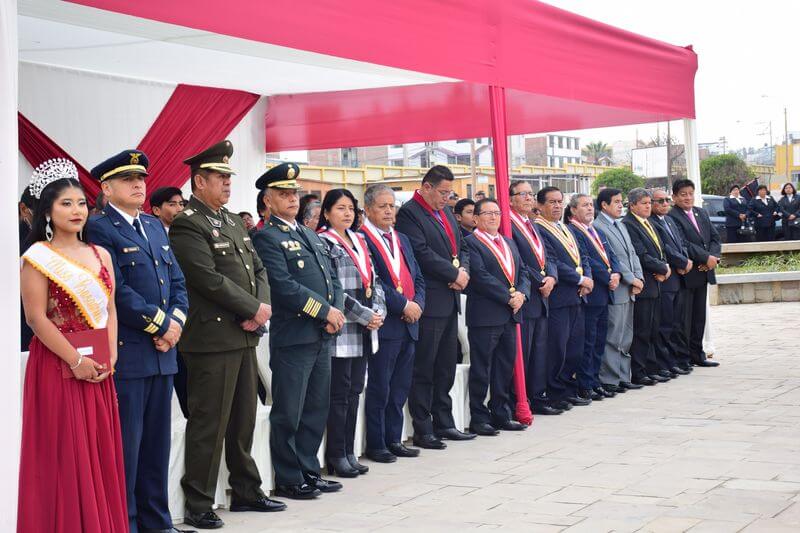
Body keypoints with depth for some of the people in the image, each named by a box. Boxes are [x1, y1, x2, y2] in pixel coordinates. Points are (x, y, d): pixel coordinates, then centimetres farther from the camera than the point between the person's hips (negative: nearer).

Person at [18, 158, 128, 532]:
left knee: (101, 453, 8)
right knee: (64, 457, -2)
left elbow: (110, 309, 11)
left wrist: (110, 357, -3)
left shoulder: (100, 255, 12)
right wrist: (76, 361, -15)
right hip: (59, 368, -6)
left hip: (99, 371, 6)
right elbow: (37, 318, -12)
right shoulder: (37, 258, -7)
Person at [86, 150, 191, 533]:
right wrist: (160, 324, -12)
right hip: (126, 354, -8)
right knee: (126, 443, -2)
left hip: (162, 351, 8)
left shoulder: (155, 227, 17)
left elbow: (177, 281, 16)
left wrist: (176, 320, -2)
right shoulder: (99, 229, -8)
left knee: (157, 442, 12)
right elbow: (118, 290, -16)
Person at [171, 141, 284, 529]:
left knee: (244, 420, 16)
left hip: (244, 336, 9)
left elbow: (258, 270, 16)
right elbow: (210, 280, -19)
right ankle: (198, 506, 5)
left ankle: (246, 492, 27)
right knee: (208, 424, -3)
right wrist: (253, 309, -12)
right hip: (212, 338, -8)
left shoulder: (232, 221, 16)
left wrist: (262, 307, -3)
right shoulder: (187, 226, -12)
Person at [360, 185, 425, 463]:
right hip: (384, 323, -8)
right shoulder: (361, 239, -8)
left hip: (409, 324, 8)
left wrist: (417, 303, -2)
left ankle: (394, 440, 21)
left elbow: (417, 277, 17)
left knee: (400, 388, 12)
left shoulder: (402, 239, 19)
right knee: (379, 388, -1)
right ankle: (375, 445, 7)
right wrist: (403, 305, -17)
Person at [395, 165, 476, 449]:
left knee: (446, 366, 13)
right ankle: (423, 430, 2)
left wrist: (463, 270, -2)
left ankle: (444, 423, 21)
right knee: (424, 368, -3)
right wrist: (454, 274, -13)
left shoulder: (446, 213, 18)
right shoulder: (409, 213, -10)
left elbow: (461, 247, 19)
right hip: (429, 302, -9)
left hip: (450, 300, 9)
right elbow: (423, 254, -19)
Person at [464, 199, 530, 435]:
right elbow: (480, 276, -17)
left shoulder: (508, 242, 19)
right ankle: (478, 418, 4)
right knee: (481, 369, -2)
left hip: (509, 315, 8)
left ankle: (501, 415, 21)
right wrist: (508, 297, -16)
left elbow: (523, 272, 16)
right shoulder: (471, 243, -8)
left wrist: (521, 294, -4)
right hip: (485, 316, -8)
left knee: (505, 367, 12)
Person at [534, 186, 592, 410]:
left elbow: (582, 257, 19)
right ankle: (555, 394, 3)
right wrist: (580, 279, -13)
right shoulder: (538, 230, -10)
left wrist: (588, 278, -1)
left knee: (575, 347, 12)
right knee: (557, 347, -5)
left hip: (576, 298, 9)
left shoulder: (566, 229, 20)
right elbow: (551, 263, -17)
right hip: (558, 298, -9)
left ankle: (569, 390, 22)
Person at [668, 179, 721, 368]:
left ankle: (697, 354, 21)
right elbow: (683, 244, -19)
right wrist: (706, 258, -19)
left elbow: (715, 237, 10)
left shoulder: (702, 214, 14)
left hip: (703, 272, 8)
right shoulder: (672, 217, -12)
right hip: (685, 274, -8)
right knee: (683, 317, -2)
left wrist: (714, 257, -8)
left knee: (699, 316, 13)